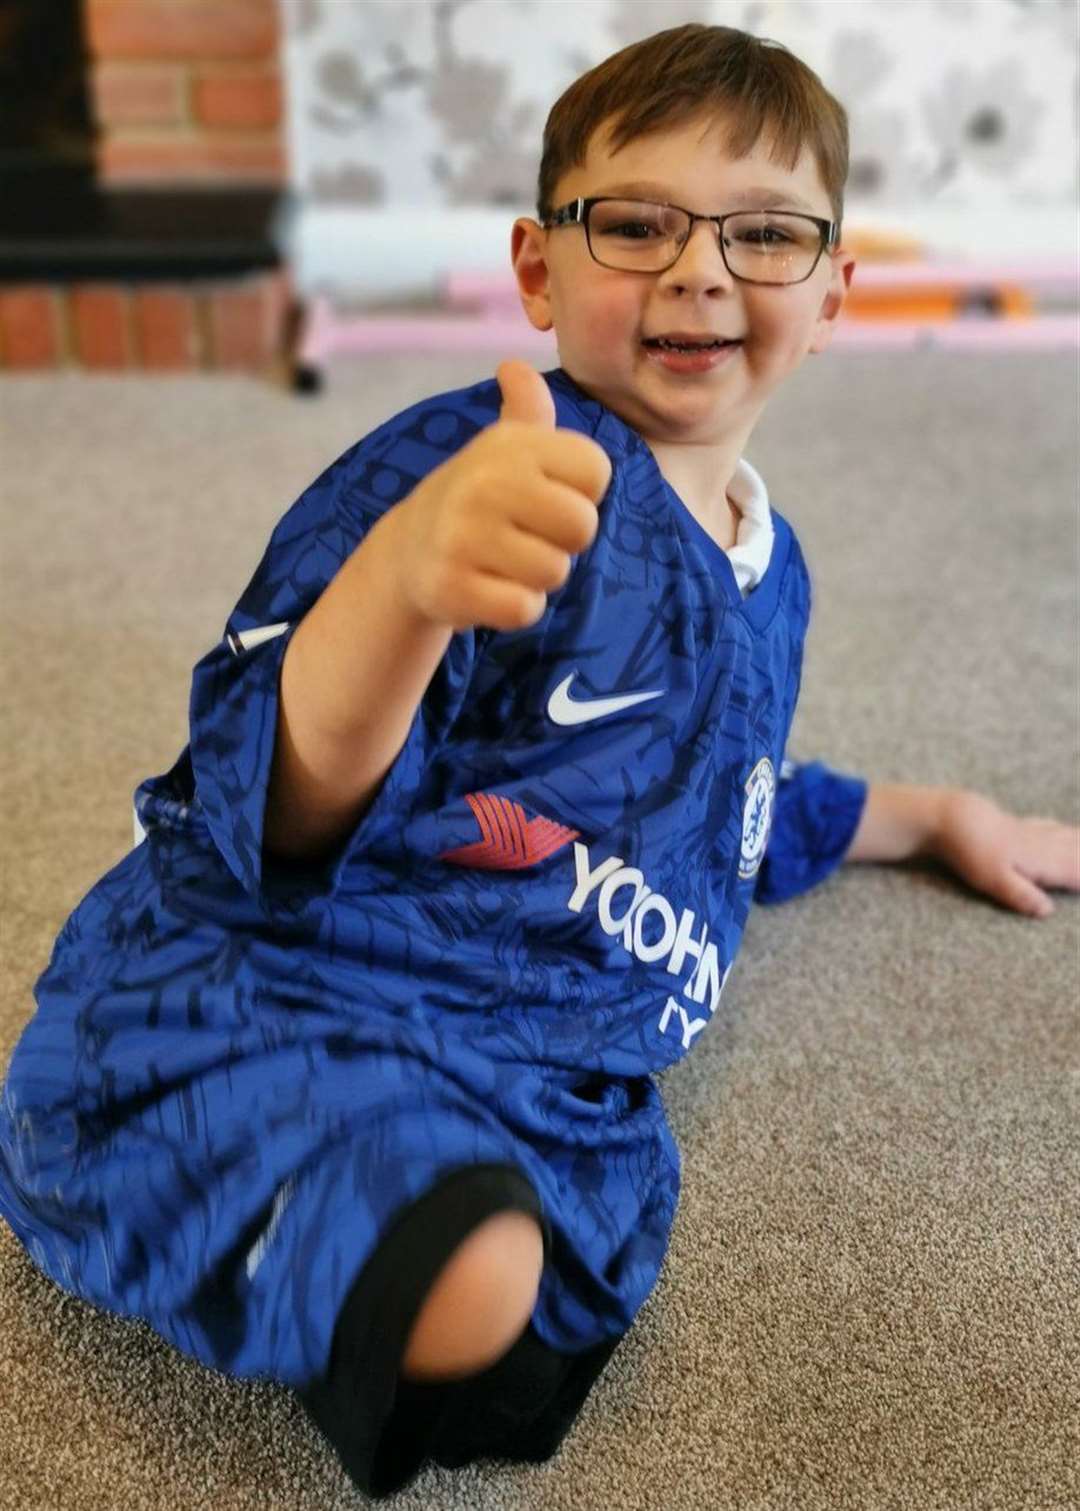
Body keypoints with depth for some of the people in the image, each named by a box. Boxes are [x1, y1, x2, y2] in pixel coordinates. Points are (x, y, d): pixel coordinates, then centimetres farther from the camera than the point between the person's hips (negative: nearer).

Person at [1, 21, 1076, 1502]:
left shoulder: (768, 566, 15)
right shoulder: (486, 461, -12)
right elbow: (281, 811, -20)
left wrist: (939, 815, 40)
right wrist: (404, 579, -40)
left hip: (533, 1066, 6)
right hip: (260, 980, -6)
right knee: (465, 1279, -34)